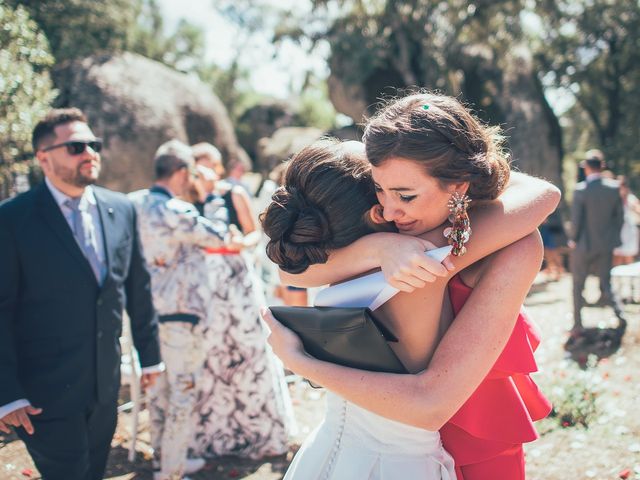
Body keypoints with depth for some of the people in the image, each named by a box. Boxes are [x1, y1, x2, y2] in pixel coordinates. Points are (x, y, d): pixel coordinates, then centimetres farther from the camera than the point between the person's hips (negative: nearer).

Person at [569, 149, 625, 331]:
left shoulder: (581, 190, -17)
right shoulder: (614, 187, -5)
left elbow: (575, 220, -14)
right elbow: (620, 216, 2)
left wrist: (573, 240, 2)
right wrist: (613, 237, 15)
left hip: (584, 246, -3)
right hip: (606, 246, 4)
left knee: (578, 286, 10)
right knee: (606, 284, 17)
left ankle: (578, 326, 12)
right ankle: (619, 313, -1)